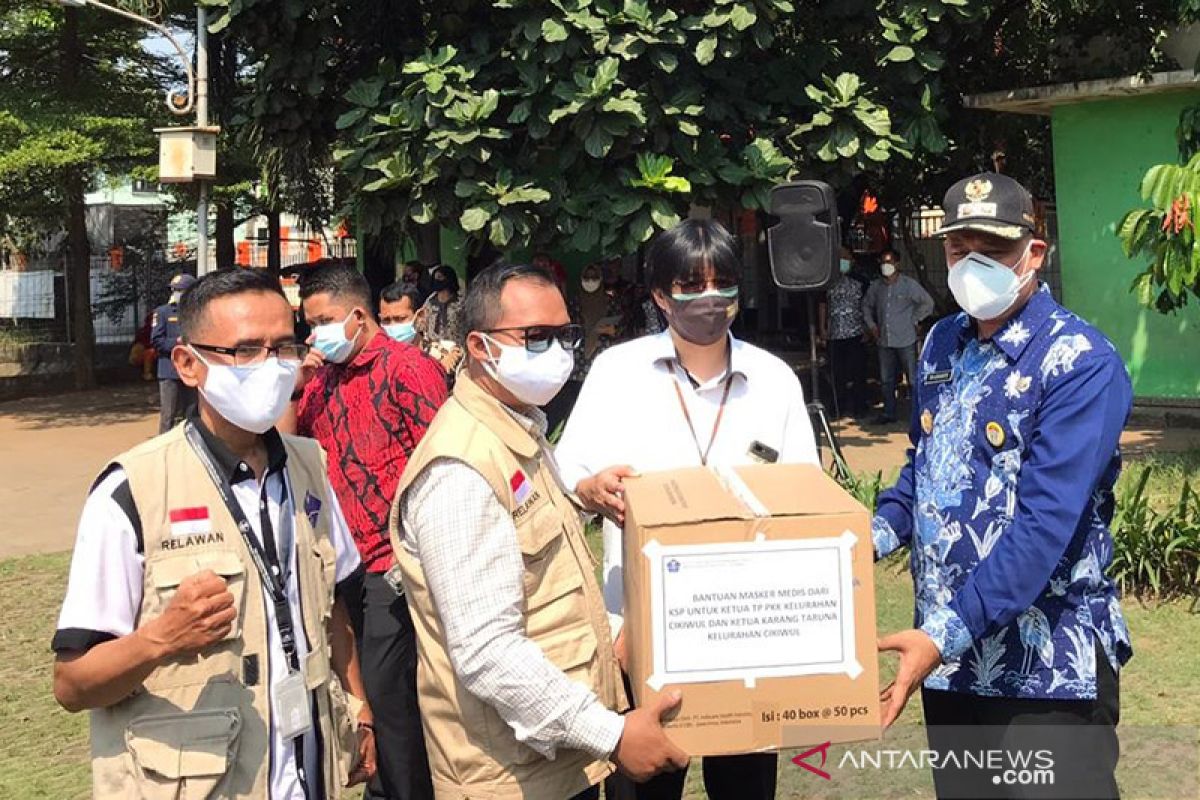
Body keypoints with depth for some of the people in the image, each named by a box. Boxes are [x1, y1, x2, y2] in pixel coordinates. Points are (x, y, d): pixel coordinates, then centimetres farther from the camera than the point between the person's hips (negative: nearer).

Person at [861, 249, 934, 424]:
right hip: (884, 341, 5)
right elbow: (866, 306, 22)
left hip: (905, 340, -5)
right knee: (886, 380, 12)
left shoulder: (909, 285, -6)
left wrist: (913, 319, -3)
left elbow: (927, 303, -1)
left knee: (913, 379, -1)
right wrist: (871, 325, 11)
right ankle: (888, 413, 22)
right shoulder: (875, 286, 6)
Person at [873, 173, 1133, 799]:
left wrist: (945, 632, -30)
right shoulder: (942, 345, 7)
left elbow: (1044, 525, -24)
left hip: (1047, 668, -6)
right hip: (948, 655, 7)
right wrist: (872, 538, 0)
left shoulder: (1081, 365, -16)